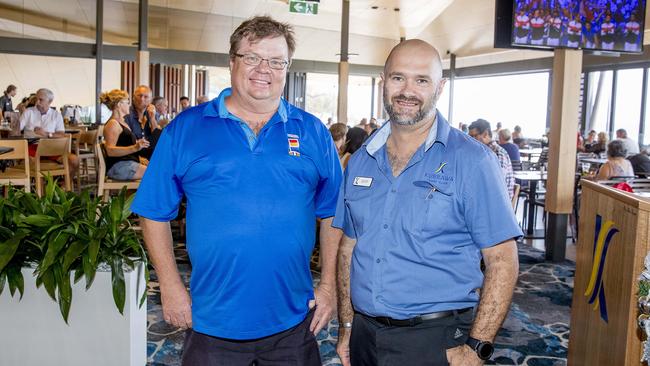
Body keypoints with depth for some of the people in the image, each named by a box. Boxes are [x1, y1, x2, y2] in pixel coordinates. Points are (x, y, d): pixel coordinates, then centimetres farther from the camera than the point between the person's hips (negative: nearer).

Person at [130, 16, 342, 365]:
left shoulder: (313, 132, 3)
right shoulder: (184, 128, 0)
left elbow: (332, 214, 7)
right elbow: (155, 213, 2)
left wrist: (328, 285, 2)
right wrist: (171, 286, -3)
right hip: (210, 323, -1)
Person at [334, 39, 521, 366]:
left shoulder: (471, 161, -10)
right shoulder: (360, 161, 4)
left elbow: (502, 260, -11)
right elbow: (348, 247, 9)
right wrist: (347, 327, 7)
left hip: (435, 339, -4)